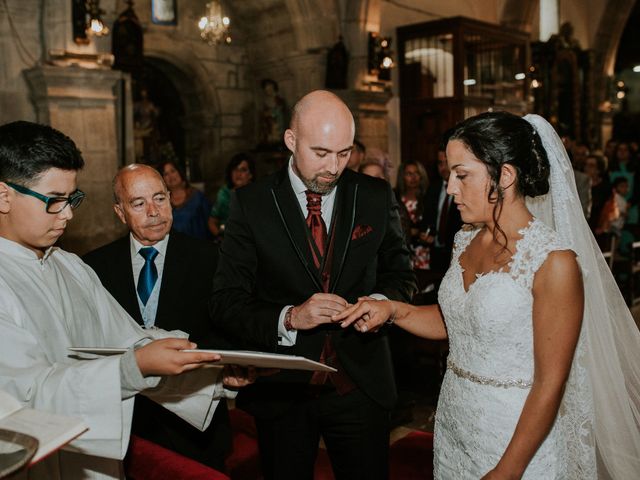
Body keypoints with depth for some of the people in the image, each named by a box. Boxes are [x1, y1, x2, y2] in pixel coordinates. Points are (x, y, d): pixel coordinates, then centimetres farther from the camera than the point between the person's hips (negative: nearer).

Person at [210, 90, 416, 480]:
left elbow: (401, 275, 9)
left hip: (361, 385, 1)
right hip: (282, 389, -1)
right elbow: (226, 303, -8)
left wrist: (382, 301, -12)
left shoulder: (377, 197, -2)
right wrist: (289, 318, -24)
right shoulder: (252, 203, -7)